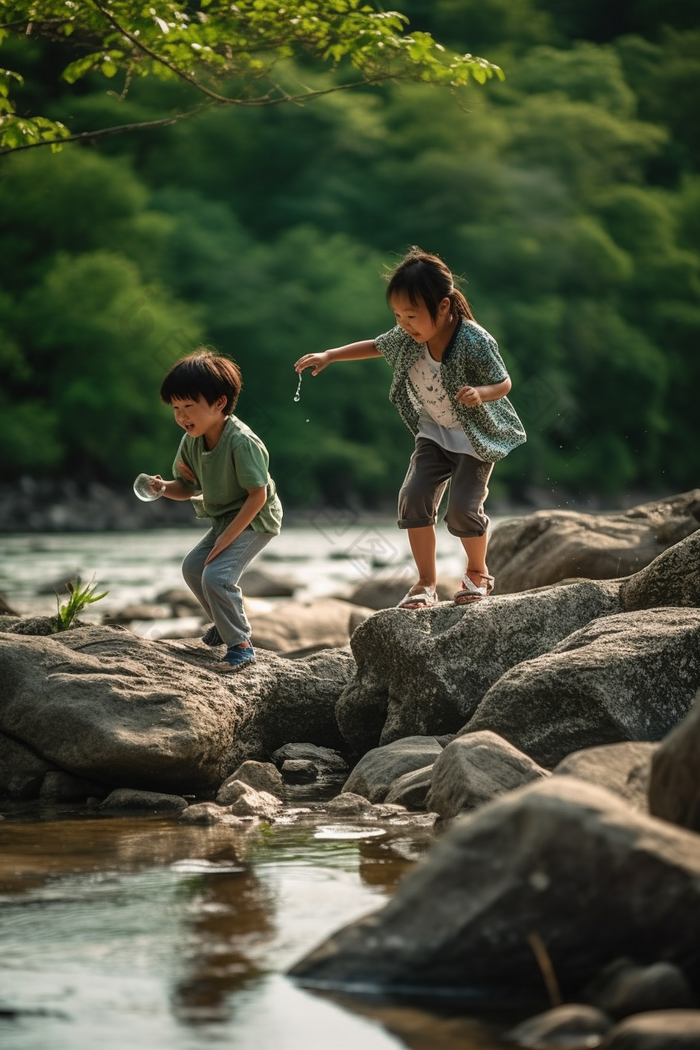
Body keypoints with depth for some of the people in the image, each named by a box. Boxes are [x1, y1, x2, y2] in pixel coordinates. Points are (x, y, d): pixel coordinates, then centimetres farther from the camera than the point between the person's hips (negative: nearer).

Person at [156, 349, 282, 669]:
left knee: (216, 575, -21)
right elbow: (189, 487, 6)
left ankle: (240, 645, -6)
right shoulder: (192, 441, -6)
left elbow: (257, 496, -26)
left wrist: (225, 539, -26)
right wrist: (164, 488, -18)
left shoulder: (242, 442, -30)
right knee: (193, 567, 14)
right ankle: (226, 624, 34)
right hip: (224, 519, 9)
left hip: (254, 520, -9)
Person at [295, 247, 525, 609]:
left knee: (462, 507, -15)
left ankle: (477, 572, 13)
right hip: (435, 432, 5)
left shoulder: (475, 342, -29)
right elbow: (375, 346, 9)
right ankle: (426, 582, 2)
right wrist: (328, 356, 1)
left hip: (477, 436, -5)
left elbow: (504, 384, -18)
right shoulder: (407, 337, -12)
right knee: (414, 497, -10)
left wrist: (480, 393, -40)